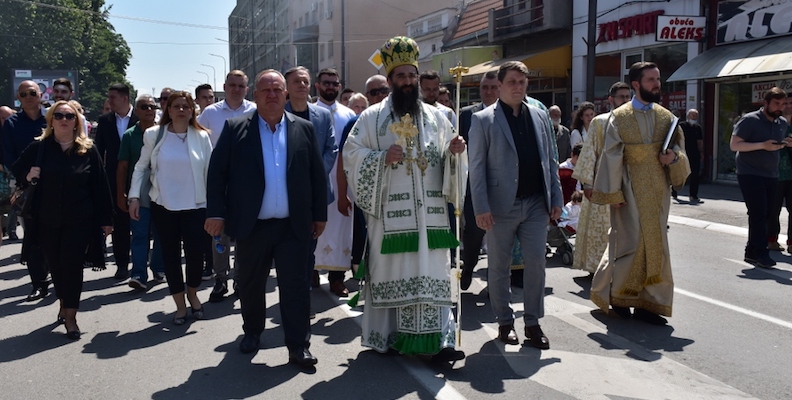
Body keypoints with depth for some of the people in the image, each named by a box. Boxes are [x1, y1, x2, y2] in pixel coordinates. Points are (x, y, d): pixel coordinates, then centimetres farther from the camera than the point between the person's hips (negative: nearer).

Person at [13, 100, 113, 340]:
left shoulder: (88, 150, -2)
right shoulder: (39, 147, 0)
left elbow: (100, 186, -1)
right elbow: (17, 170, 11)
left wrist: (106, 218, 0)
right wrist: (27, 176, -13)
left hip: (78, 221, -2)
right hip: (47, 220, 2)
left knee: (72, 266, -3)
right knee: (55, 265, 13)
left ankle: (70, 316, 6)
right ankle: (64, 304, 35)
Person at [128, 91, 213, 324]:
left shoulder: (201, 136, 0)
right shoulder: (154, 134, 1)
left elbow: (209, 171, 1)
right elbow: (141, 167, 6)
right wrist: (134, 196, -2)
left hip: (195, 206, -1)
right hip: (163, 206, 1)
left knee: (195, 253, -2)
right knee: (170, 255, 8)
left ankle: (193, 294, 28)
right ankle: (180, 305, 24)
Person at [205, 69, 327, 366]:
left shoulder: (304, 128, 4)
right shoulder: (235, 129, 0)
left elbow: (318, 174, 6)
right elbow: (217, 172, -1)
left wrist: (320, 215, 5)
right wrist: (216, 213, -7)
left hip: (294, 225, 0)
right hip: (251, 225, 0)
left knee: (296, 286, 1)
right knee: (251, 285, 15)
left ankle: (298, 345, 10)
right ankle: (252, 332, 36)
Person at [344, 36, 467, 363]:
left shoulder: (436, 117, 13)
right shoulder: (372, 118, 4)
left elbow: (448, 160, 16)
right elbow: (352, 154, -2)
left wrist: (454, 152, -6)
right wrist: (382, 158, -17)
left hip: (430, 211, 3)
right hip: (391, 212, -2)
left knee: (432, 273, 1)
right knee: (392, 271, 3)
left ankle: (436, 339, 4)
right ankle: (388, 335, 16)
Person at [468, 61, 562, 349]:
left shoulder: (539, 116, 11)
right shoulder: (483, 120, -2)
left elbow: (550, 160, 13)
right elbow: (477, 167, -6)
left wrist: (556, 198, 6)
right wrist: (481, 208, -13)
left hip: (536, 204, 4)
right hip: (502, 206, -3)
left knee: (536, 265, 5)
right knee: (499, 267, 8)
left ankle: (533, 323, 17)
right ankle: (505, 322, 22)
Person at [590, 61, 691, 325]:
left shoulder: (666, 117, 8)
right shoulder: (619, 118, -4)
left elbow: (679, 148, 13)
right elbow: (611, 158, -6)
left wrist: (673, 157, -11)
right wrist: (613, 194, -10)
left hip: (658, 191, 5)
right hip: (631, 191, -4)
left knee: (656, 245, 6)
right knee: (631, 243, -4)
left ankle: (647, 303, 15)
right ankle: (616, 294, 17)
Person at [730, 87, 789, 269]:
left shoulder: (783, 123, 11)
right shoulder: (750, 120, -10)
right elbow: (734, 145, -14)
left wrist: (786, 144, 1)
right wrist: (763, 145, -23)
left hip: (771, 175, 7)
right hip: (750, 174, -7)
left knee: (764, 214, 7)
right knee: (758, 213, -12)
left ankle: (752, 252, 16)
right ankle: (760, 253, -8)